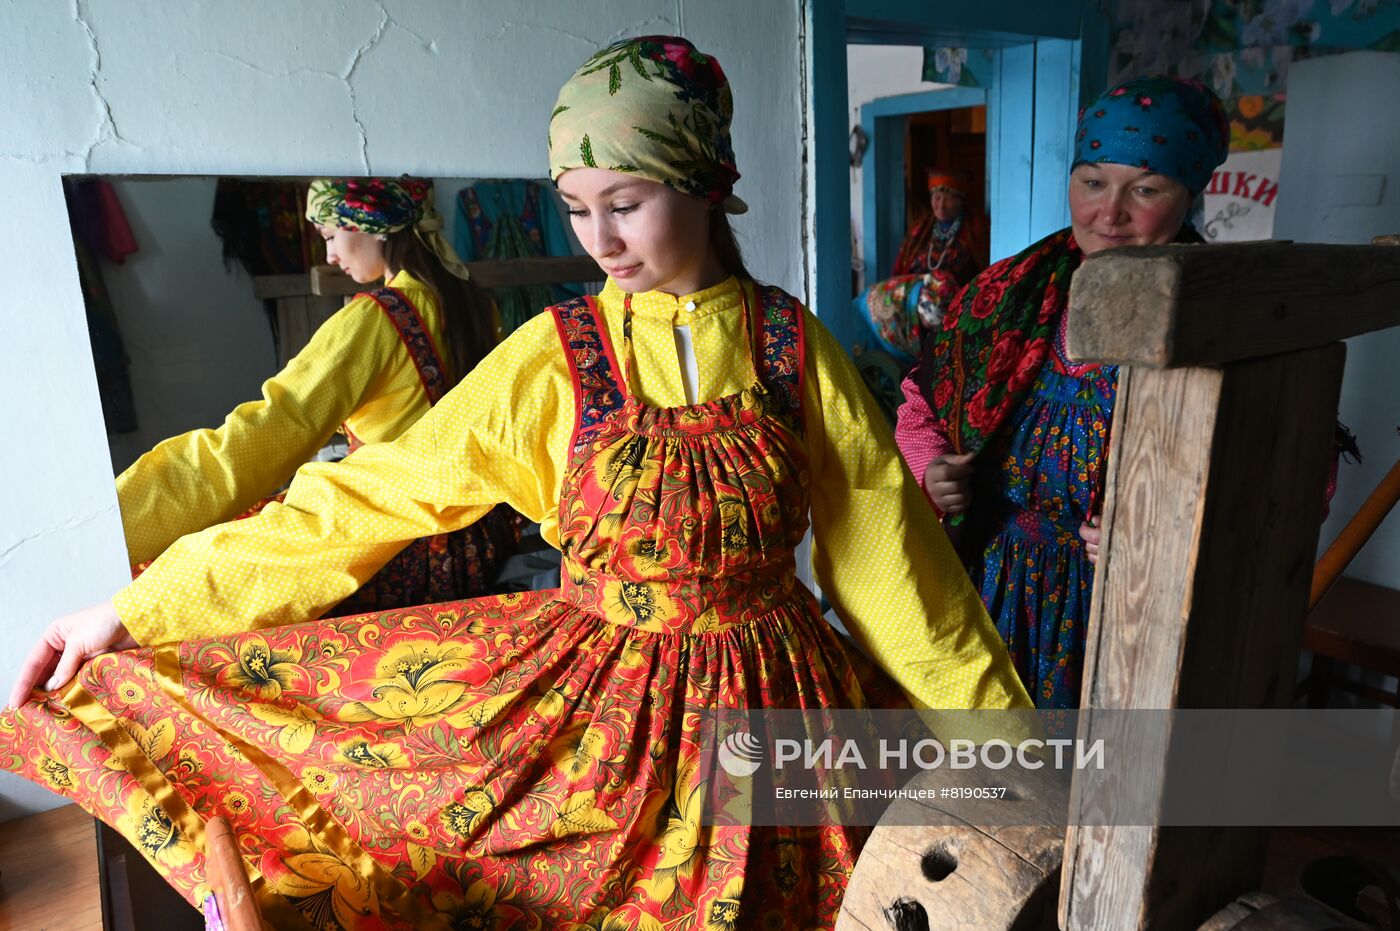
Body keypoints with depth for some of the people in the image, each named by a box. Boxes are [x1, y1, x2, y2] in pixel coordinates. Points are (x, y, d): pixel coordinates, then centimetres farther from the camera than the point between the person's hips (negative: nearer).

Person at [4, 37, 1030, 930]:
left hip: (770, 696, 1)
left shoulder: (794, 345, -7)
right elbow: (358, 501, -6)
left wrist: (1002, 730, 5)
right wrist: (134, 611, -4)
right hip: (597, 692, 0)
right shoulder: (553, 358, -8)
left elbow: (889, 555, -2)